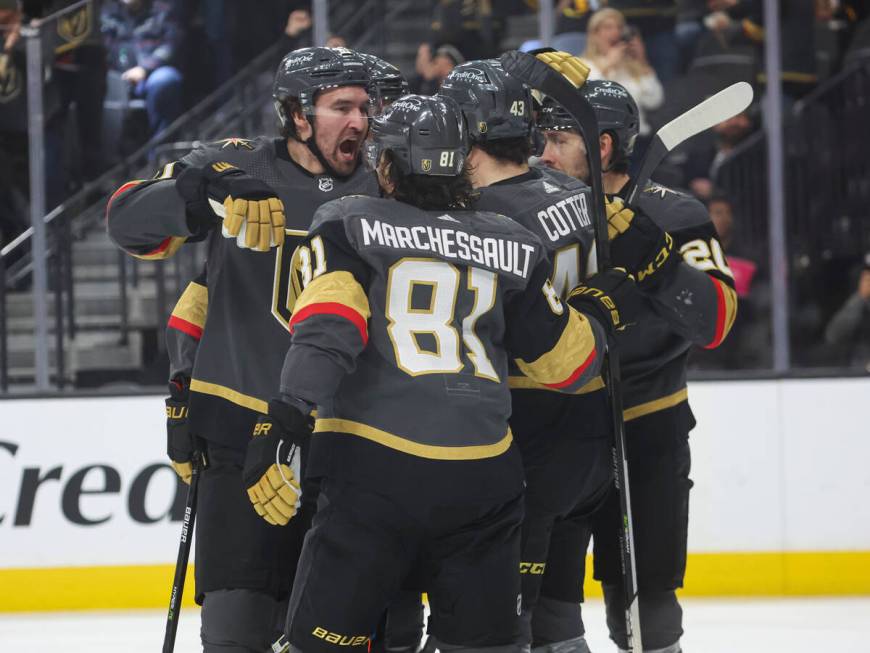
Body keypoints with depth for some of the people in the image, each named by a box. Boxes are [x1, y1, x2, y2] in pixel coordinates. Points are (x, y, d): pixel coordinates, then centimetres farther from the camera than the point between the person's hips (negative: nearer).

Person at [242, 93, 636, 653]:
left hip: (373, 466, -3)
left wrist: (285, 419, -18)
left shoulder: (348, 223, 5)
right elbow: (566, 362, 17)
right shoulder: (511, 246, 13)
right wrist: (600, 306, 35)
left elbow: (326, 329, -11)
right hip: (483, 478, 3)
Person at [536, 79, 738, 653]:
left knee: (645, 602, 6)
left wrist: (650, 258, -36)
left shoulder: (673, 217, -10)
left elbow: (716, 320, -24)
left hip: (646, 432, -2)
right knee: (545, 599, -1)